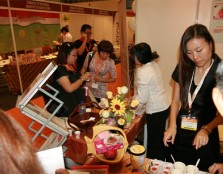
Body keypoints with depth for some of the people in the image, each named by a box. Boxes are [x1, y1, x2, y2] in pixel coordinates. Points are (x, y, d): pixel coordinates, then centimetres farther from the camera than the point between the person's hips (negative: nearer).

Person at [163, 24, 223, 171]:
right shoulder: (183, 68, -2)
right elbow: (176, 101, 3)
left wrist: (206, 129, -26)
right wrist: (172, 126, -10)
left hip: (204, 138, -3)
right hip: (179, 134, 4)